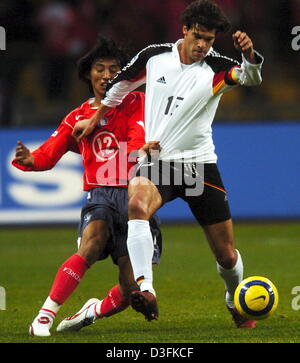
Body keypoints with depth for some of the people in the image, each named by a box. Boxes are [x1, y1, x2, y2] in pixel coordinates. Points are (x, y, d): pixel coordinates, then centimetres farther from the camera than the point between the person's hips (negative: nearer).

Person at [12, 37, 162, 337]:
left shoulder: (136, 103, 7)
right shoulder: (78, 117, 14)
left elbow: (139, 140, -11)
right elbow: (48, 155, 10)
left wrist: (142, 149, -36)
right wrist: (29, 160, -14)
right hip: (100, 196, 0)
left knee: (131, 290, -6)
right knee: (90, 247, -32)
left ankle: (95, 310, 26)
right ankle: (44, 316, -31)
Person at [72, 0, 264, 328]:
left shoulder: (217, 68, -6)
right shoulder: (154, 56, 1)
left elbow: (252, 77, -26)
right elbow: (121, 85, 19)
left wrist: (250, 55, -48)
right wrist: (94, 120, 26)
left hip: (200, 165, 0)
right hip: (155, 162, 0)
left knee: (226, 255, 4)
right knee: (136, 204, -36)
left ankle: (235, 302, 36)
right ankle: (145, 289, -49)